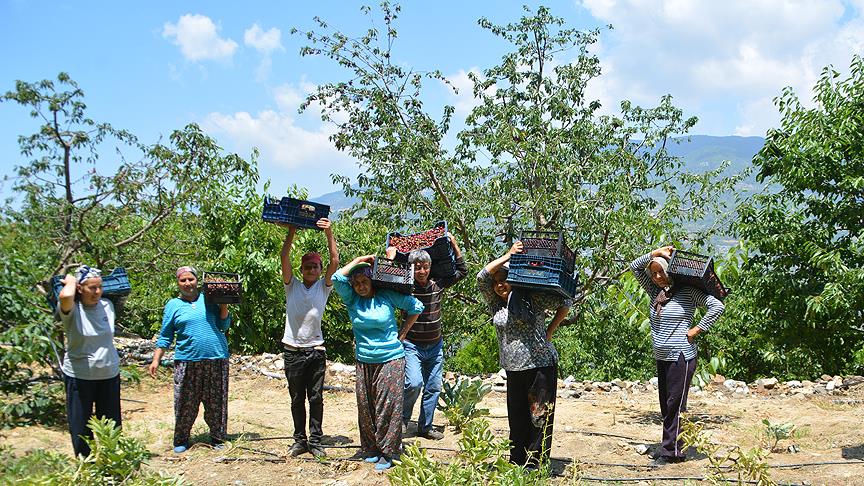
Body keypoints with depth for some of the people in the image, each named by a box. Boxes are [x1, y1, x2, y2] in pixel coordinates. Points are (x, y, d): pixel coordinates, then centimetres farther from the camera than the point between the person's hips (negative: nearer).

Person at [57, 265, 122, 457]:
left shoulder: (107, 306, 2)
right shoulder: (72, 310, -13)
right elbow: (65, 296, -35)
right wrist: (70, 281, -17)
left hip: (110, 375, 4)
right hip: (79, 376, -4)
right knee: (80, 426, 6)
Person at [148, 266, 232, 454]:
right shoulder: (173, 305, 8)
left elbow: (224, 325, 9)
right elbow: (165, 337, 9)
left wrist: (224, 305, -4)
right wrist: (156, 360, 4)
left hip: (216, 359, 1)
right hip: (187, 360, 0)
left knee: (216, 403, 6)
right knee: (185, 404, 3)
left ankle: (217, 438, 18)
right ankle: (181, 440, 17)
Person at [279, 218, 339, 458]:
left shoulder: (324, 286, 5)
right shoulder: (292, 285, 5)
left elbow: (335, 262, -7)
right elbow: (284, 258, -7)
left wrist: (329, 233, -14)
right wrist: (291, 232, -15)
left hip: (316, 351, 0)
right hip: (292, 351, 0)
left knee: (316, 398, 4)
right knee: (297, 399, 8)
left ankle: (315, 441, 10)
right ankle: (299, 440, 17)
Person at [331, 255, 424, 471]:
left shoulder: (387, 296, -3)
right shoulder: (351, 299, 4)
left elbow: (416, 307, 6)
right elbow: (337, 278, -12)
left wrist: (402, 333, 5)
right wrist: (360, 259, -5)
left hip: (391, 359, -3)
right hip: (364, 362, 4)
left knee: (388, 406, -5)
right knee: (365, 406, 5)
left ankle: (388, 453, 0)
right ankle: (371, 449, 18)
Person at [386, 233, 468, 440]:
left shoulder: (437, 285, -2)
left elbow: (462, 271, 6)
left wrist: (454, 245, -1)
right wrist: (390, 261, -25)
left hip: (435, 346, 5)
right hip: (412, 345, -4)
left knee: (433, 387, 9)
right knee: (414, 383, -21)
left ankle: (425, 427, 25)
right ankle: (403, 419, 5)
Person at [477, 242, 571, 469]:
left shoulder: (531, 298, -4)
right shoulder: (495, 303, 9)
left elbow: (565, 302, -1)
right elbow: (482, 276, -3)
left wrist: (549, 331, -3)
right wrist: (508, 255, -5)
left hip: (540, 365, -5)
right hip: (513, 369, 5)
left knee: (540, 416, -2)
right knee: (516, 417, 10)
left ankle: (536, 463, 4)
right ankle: (516, 462, 18)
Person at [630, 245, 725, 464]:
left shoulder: (688, 291, -6)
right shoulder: (655, 291, 10)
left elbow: (717, 306, -12)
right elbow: (635, 267, 11)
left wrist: (697, 330, -13)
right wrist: (656, 253, 1)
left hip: (680, 356, -7)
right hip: (661, 357, 7)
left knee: (675, 404, -5)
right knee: (666, 405, 9)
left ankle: (671, 451, -2)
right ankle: (671, 448, 15)